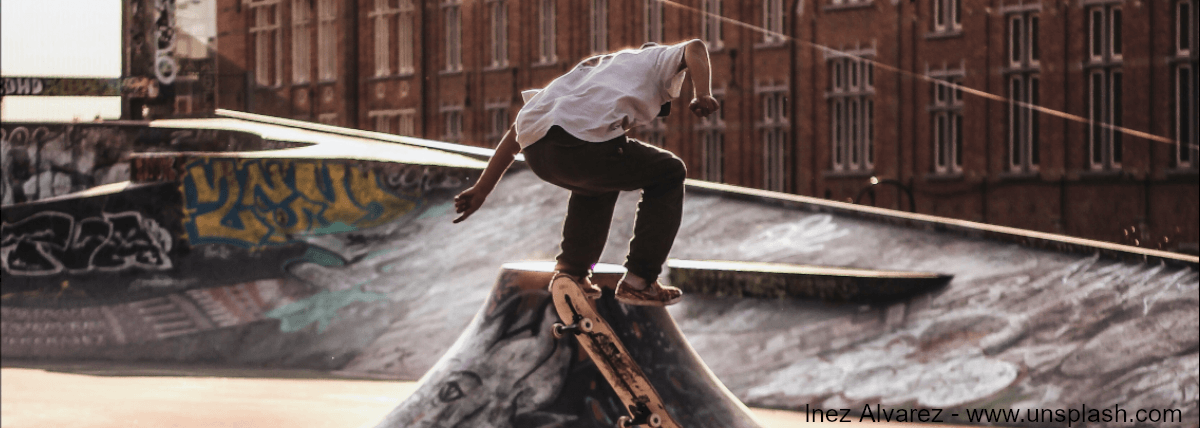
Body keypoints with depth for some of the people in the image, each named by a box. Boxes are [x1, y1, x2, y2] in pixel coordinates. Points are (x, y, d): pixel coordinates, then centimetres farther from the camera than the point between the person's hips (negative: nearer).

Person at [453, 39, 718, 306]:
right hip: (585, 145, -6)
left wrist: (481, 190, 36)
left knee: (599, 180, 37)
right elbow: (694, 48, 5)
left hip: (536, 153, 6)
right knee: (668, 175, 18)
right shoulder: (655, 58, 29)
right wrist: (703, 95, -7)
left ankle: (570, 271, 28)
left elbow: (517, 133, 36)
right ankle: (638, 282, 14)